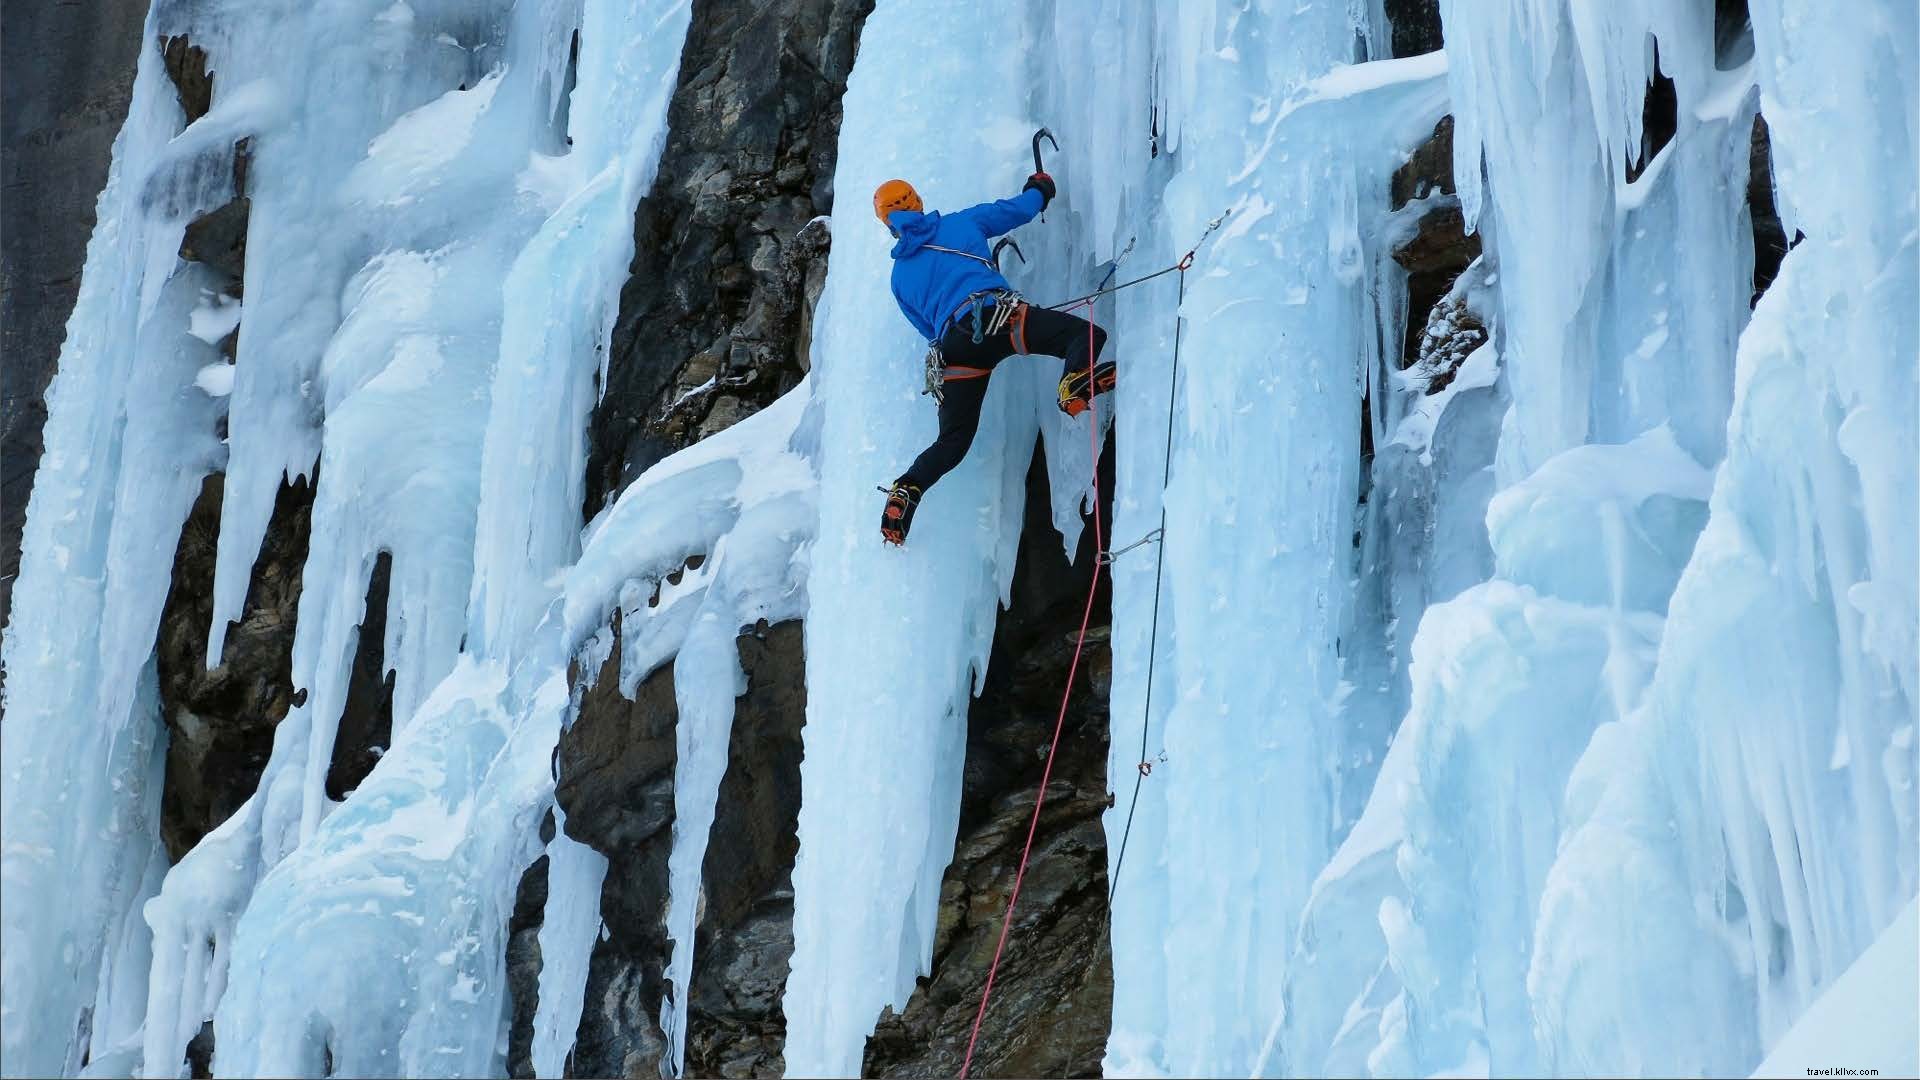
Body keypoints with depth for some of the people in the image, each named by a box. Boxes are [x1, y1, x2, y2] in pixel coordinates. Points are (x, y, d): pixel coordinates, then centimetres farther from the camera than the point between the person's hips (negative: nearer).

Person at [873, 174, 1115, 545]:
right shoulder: (960, 223, 21)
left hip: (951, 343, 4)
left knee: (953, 439, 12)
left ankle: (906, 490, -10)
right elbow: (1019, 209, 28)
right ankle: (1074, 382, -37)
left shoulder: (899, 276, 27)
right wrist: (1039, 188, 48)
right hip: (996, 313, -3)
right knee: (1086, 333, -6)